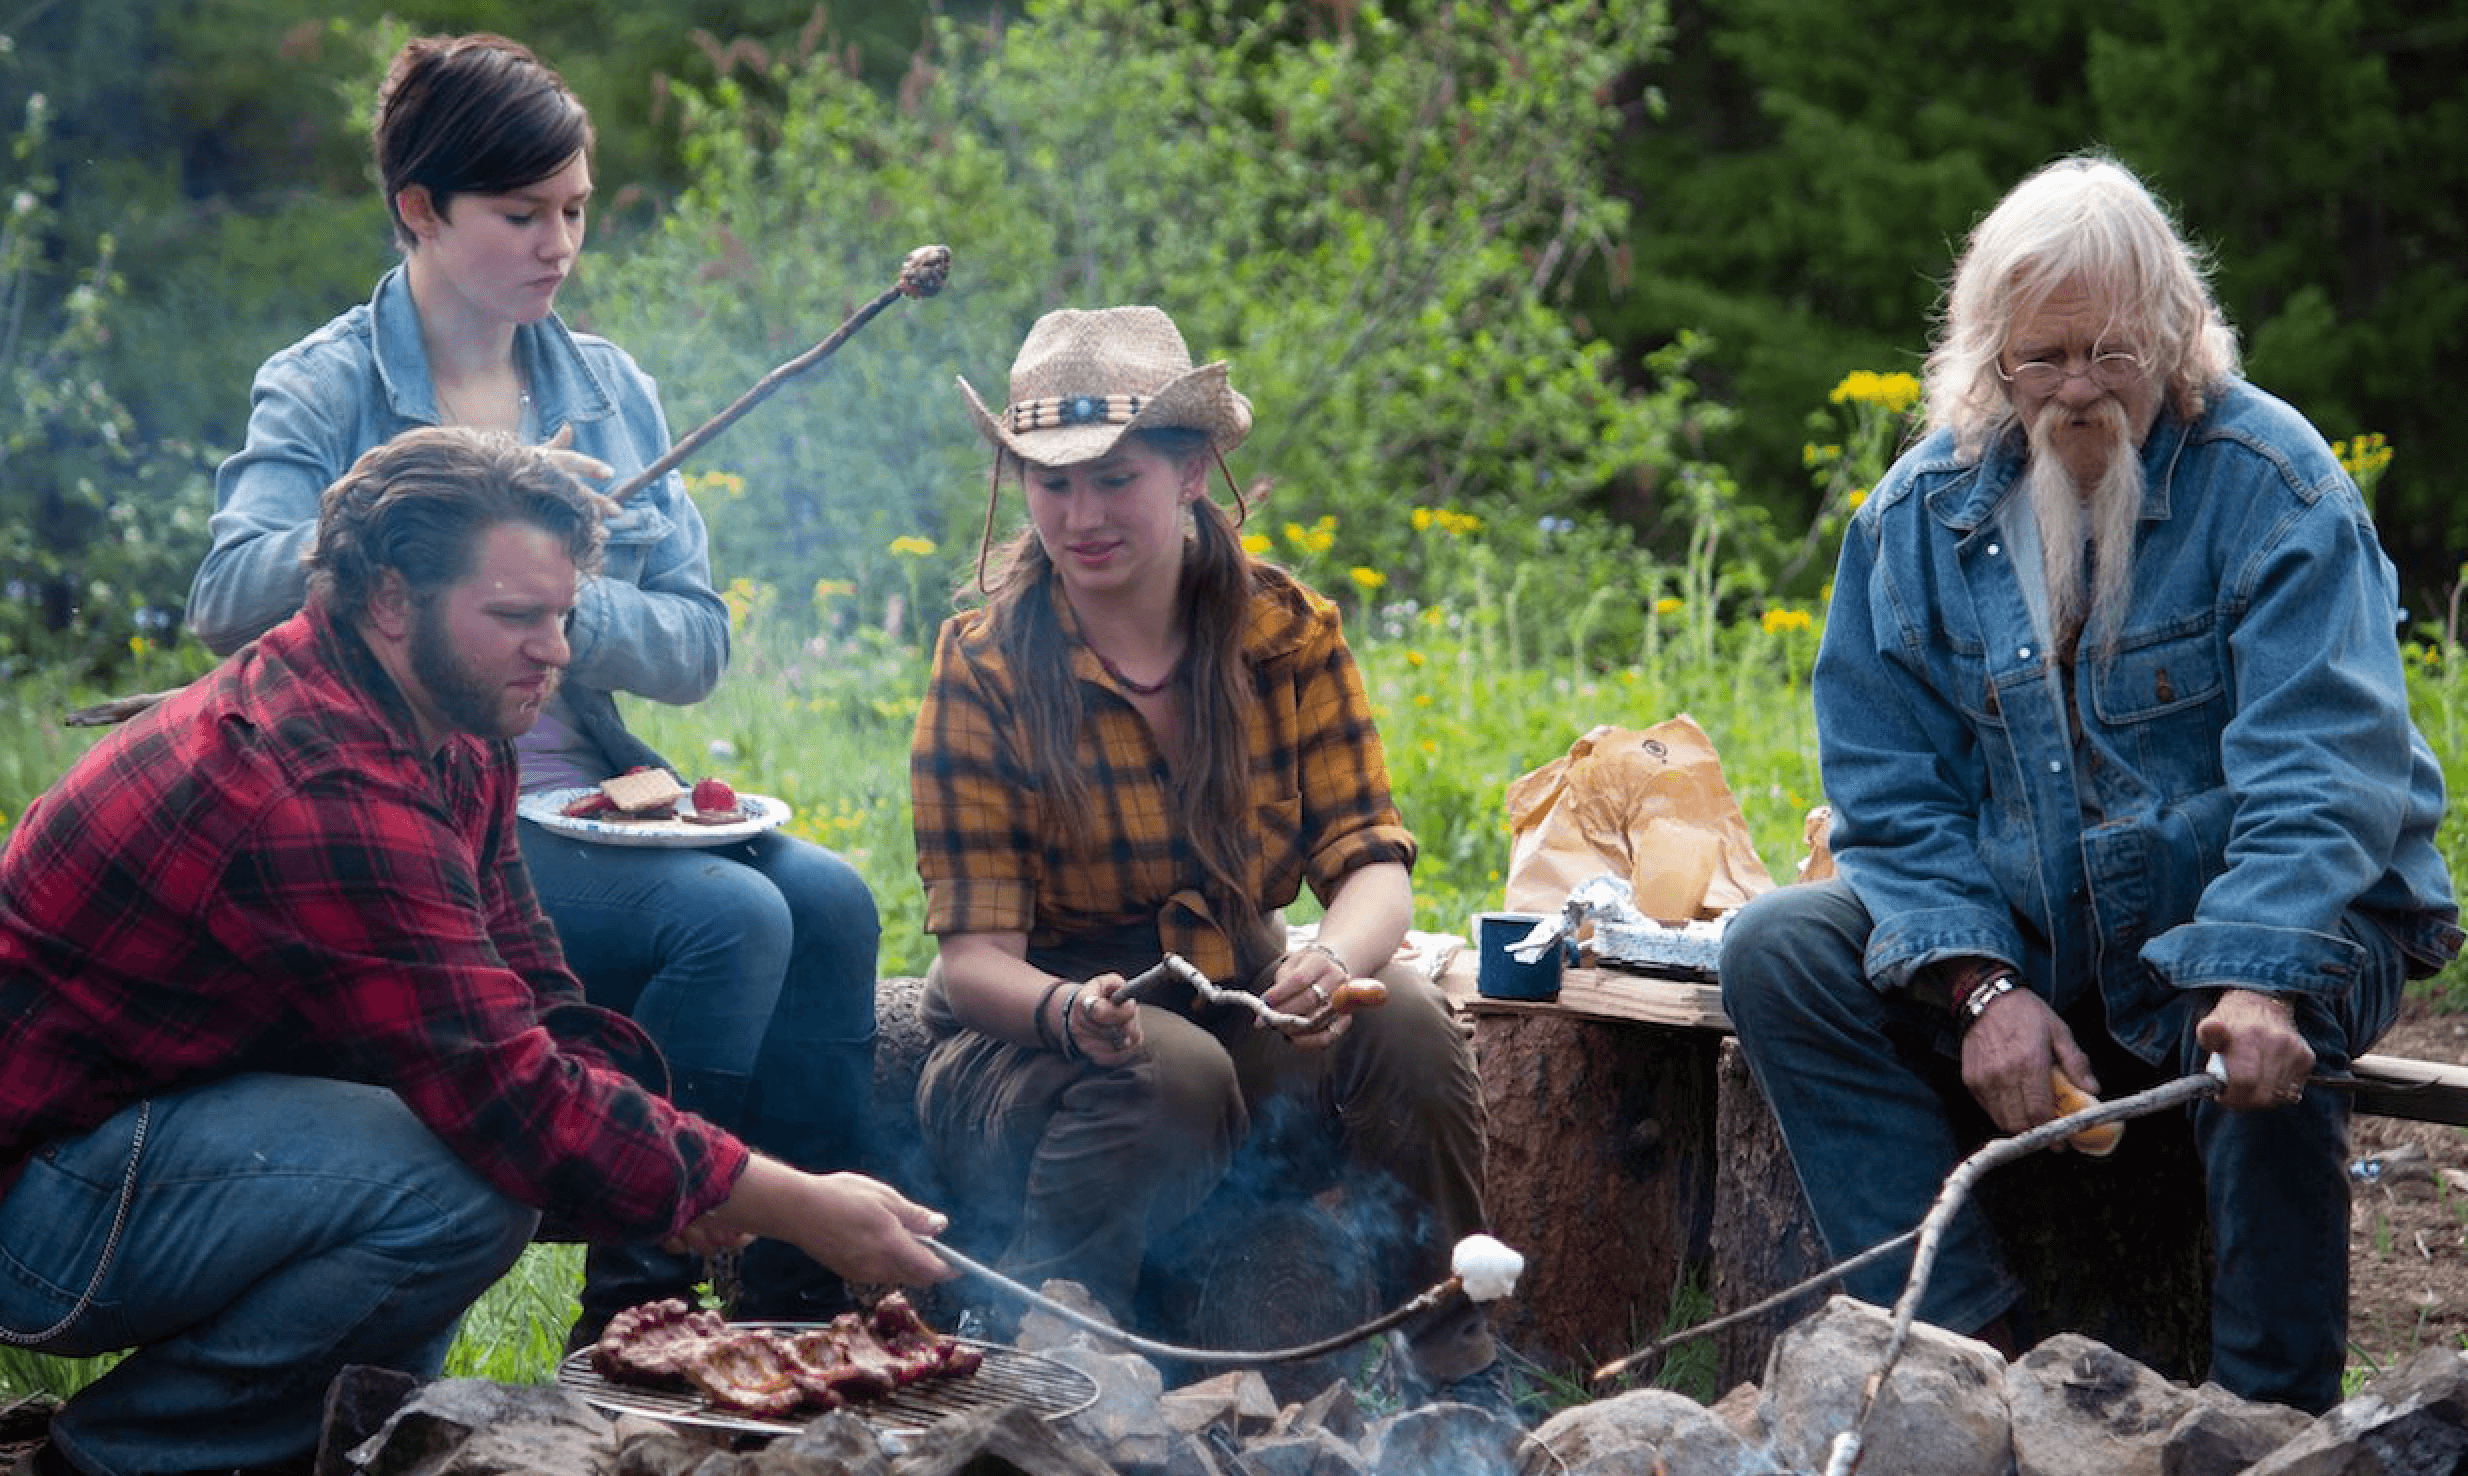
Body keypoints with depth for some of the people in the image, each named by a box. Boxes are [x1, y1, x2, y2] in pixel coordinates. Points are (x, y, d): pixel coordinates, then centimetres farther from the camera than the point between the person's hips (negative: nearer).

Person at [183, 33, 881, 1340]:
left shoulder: (611, 392, 14)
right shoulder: (327, 388, -1)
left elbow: (698, 644, 6)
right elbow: (230, 595, -19)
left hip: (594, 800, 6)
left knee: (827, 901, -20)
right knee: (729, 915, -27)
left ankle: (800, 1311, -14)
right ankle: (633, 1318, -16)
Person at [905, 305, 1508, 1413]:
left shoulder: (1285, 628, -2)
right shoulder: (984, 667, -10)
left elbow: (1370, 859, -7)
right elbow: (973, 953, -14)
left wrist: (1336, 957, -32)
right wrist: (1071, 1011, -38)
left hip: (1240, 1014, 3)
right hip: (1032, 1042, -3)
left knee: (1403, 1019, -26)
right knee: (1174, 1072, -36)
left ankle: (1465, 1374, -11)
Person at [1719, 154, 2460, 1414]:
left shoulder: (2267, 480, -10)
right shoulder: (1923, 511, 1)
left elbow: (2322, 762, -20)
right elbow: (1887, 791, 0)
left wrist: (2258, 979, -37)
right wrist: (1984, 986, -17)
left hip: (2234, 924, -4)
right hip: (2030, 938, 4)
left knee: (2262, 1033, -37)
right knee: (1776, 950, -14)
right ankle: (1961, 1339, -18)